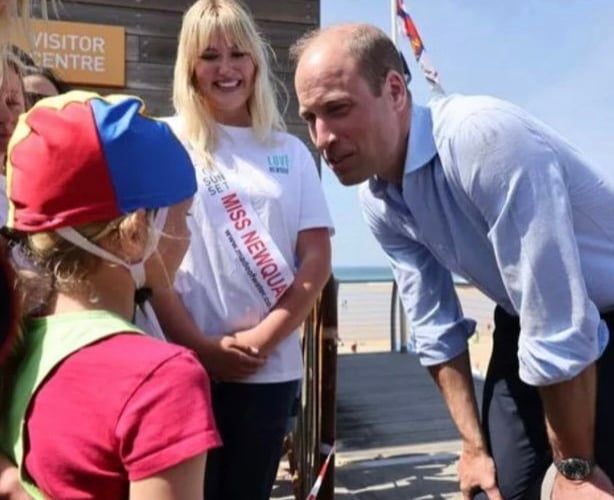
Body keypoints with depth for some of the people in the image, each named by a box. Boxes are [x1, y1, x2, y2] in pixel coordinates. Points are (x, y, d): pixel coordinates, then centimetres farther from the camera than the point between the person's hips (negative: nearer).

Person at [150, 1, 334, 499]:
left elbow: (317, 258, 3)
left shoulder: (290, 152, 9)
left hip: (271, 366, 3)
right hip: (186, 364, -2)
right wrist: (200, 347, -11)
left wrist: (263, 339, -8)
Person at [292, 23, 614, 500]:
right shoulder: (378, 202, -9)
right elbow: (436, 329, 0)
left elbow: (560, 329, -32)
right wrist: (475, 445, 3)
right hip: (528, 323, 6)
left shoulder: (484, 137, -34)